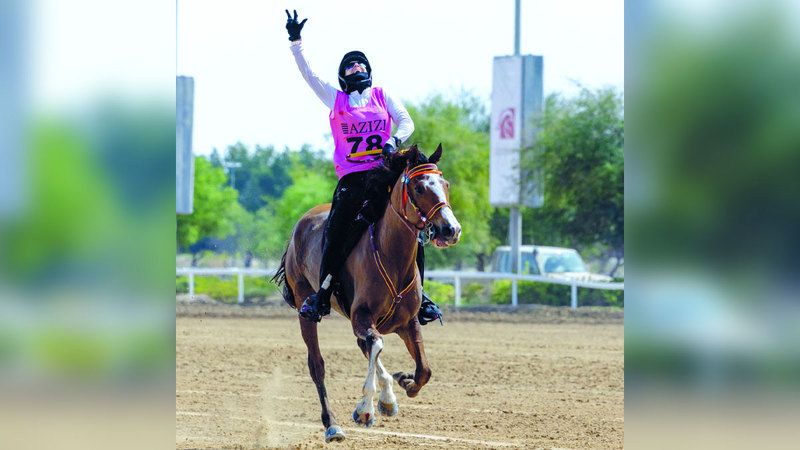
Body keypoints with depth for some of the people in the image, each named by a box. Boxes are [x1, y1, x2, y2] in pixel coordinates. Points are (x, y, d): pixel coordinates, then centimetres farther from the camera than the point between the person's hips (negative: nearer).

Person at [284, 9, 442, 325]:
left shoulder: (382, 96, 15)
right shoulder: (336, 99, 13)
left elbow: (406, 122, 8)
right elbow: (307, 73, 6)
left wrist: (394, 140, -13)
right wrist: (295, 42, -2)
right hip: (351, 179, -1)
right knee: (336, 233, -12)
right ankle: (322, 296, -1)